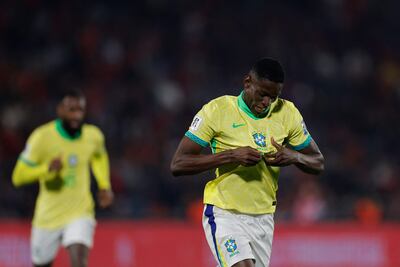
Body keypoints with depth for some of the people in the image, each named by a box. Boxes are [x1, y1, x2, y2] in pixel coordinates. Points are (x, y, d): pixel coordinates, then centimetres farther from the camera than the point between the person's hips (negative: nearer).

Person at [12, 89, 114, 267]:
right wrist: (47, 168, -30)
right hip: (49, 216, 0)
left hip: (80, 214, 1)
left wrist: (105, 186, 7)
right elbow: (18, 177, -13)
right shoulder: (42, 137, -14)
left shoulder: (94, 136, -4)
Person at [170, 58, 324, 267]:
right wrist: (231, 156, -23)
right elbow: (178, 164, -13)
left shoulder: (287, 113, 3)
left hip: (263, 218, 5)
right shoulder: (217, 110, -10)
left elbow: (318, 164, 11)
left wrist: (294, 157, -13)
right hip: (224, 216, -5)